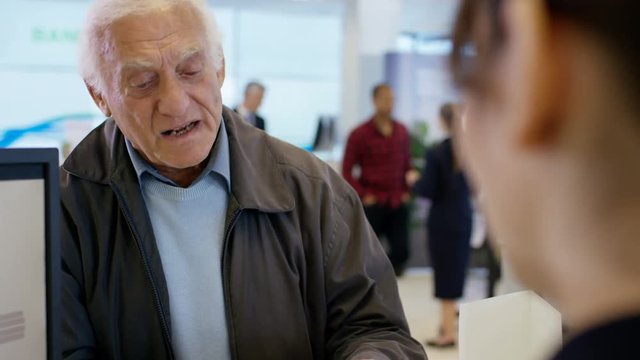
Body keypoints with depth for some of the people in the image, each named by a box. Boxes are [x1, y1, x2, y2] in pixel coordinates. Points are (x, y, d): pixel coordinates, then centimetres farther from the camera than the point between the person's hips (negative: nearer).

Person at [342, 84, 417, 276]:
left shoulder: (401, 131, 9)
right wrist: (363, 195, -8)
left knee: (401, 251, -1)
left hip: (398, 203, 4)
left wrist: (406, 191, 7)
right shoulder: (360, 134, -4)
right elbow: (347, 170, -3)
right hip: (372, 203, -4)